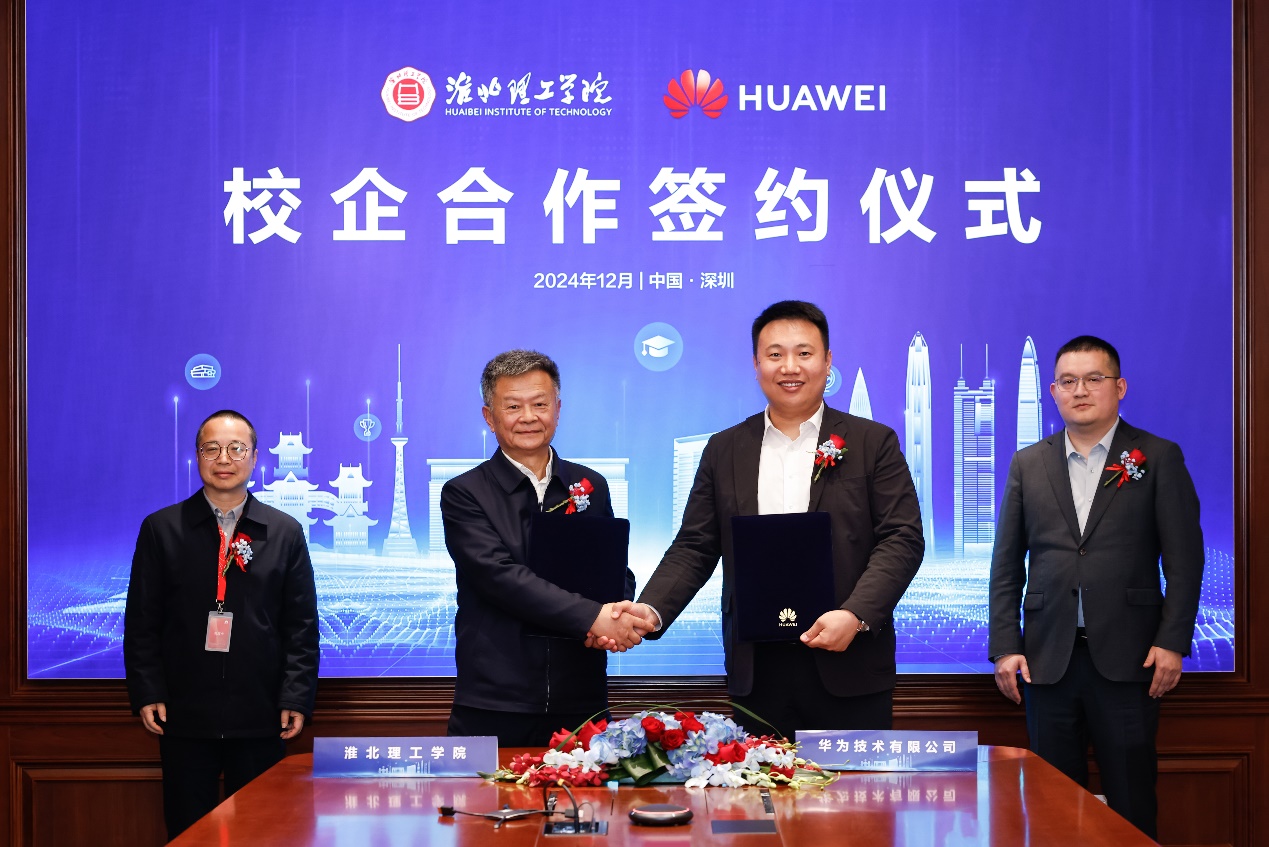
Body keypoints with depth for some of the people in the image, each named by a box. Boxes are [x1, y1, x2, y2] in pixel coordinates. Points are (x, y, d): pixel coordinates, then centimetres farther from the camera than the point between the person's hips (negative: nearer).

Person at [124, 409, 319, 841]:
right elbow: (142, 621, 4)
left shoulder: (286, 533, 5)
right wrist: (147, 693, -3)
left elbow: (302, 626, 4)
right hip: (184, 715, 0)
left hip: (260, 719, 0)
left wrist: (296, 698, -4)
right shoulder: (161, 529, 4)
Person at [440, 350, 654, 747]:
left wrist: (618, 617, -10)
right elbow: (501, 576, -14)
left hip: (581, 702, 3)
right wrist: (593, 617, -22)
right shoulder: (464, 494, -1)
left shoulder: (591, 486, 12)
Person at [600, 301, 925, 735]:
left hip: (849, 668, -2)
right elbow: (695, 547, 9)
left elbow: (903, 539, -3)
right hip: (757, 671, 2)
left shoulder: (873, 443, 4)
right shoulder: (724, 450, 11)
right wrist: (651, 609, -9)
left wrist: (855, 614, -18)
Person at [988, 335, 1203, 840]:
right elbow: (1007, 565, 9)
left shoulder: (1159, 458, 3)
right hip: (1047, 659, 3)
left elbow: (1184, 558, -1)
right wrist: (1004, 646, 1)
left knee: (1131, 798, 3)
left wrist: (1172, 642, -9)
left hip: (1127, 659, -2)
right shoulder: (1028, 465, 10)